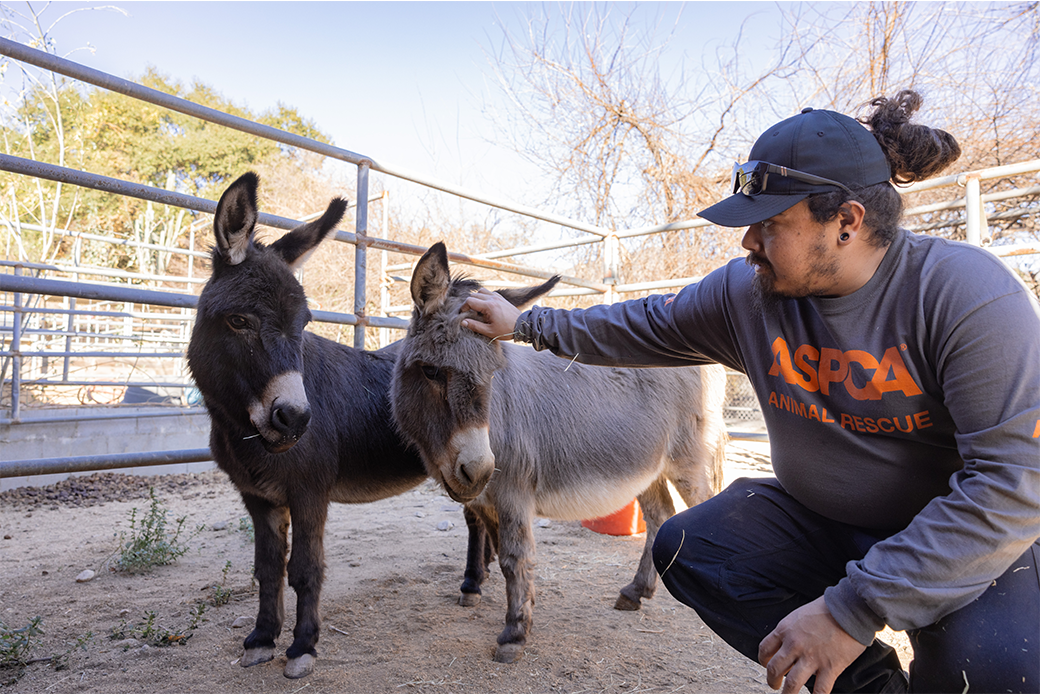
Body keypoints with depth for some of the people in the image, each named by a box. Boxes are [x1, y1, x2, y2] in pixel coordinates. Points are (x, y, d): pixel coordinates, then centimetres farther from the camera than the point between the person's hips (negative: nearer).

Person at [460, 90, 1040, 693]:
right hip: (818, 521, 5)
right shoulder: (746, 292, -9)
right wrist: (527, 323, 7)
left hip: (969, 541, -4)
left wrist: (854, 608, -31)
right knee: (685, 548, -12)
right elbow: (647, 328, 4)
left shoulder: (967, 292, -23)